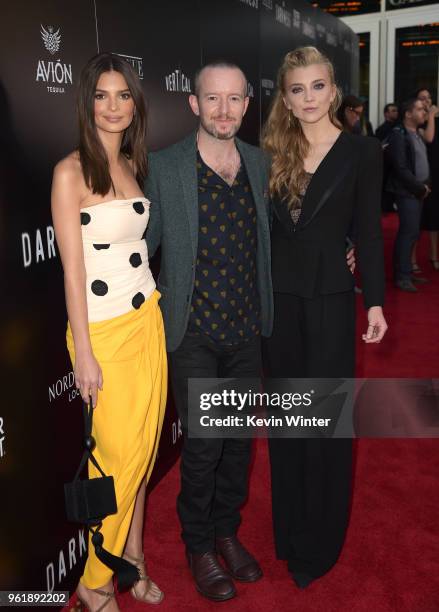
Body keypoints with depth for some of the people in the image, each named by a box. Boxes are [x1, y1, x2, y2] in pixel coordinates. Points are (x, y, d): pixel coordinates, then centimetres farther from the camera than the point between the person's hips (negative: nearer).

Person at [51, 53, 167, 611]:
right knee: (118, 456, 2)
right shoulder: (71, 172, -12)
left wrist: (155, 310, 11)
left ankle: (131, 556, 30)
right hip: (102, 330, -6)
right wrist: (85, 355, -14)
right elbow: (72, 270, -14)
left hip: (147, 319, 6)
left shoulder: (132, 165, 9)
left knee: (143, 448, 12)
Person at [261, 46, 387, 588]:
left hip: (329, 296, -3)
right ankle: (288, 530, 31)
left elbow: (368, 232, -2)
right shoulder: (273, 152, 5)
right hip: (277, 296, 3)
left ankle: (318, 544, 23)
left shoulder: (362, 152, -3)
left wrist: (376, 301, -5)